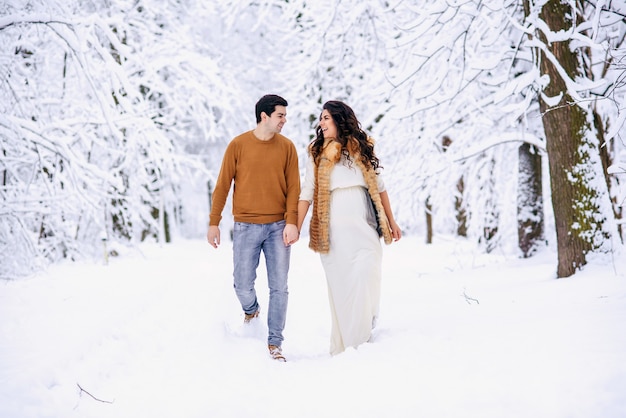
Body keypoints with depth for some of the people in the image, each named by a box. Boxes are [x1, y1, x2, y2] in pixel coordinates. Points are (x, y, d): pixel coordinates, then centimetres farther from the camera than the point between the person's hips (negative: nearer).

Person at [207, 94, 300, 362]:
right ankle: (251, 311, 36)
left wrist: (292, 222, -10)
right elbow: (222, 186, 2)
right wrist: (214, 223, 0)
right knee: (243, 285, 2)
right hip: (246, 227, -1)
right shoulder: (238, 145, -1)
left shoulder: (287, 147, 4)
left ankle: (274, 343, 10)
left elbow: (293, 187, 2)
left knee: (279, 287, 0)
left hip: (278, 227, 1)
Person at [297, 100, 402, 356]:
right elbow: (307, 193, 3)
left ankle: (362, 341, -3)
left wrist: (391, 221, 13)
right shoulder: (318, 154, 9)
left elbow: (379, 187, 15)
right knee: (340, 287, -1)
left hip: (364, 227, 1)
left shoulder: (362, 148, 11)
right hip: (333, 230, 0)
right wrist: (296, 228, -5)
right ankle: (342, 347, 3)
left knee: (365, 283, -10)